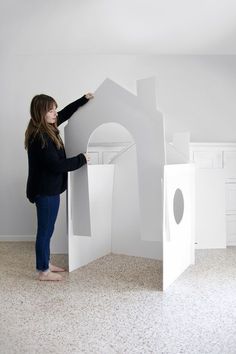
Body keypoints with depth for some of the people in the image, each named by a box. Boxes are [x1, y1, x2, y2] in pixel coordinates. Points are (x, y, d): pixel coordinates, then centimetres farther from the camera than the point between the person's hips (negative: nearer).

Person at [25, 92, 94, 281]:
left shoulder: (46, 129, 7)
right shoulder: (40, 137, -22)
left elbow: (65, 113, 23)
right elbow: (57, 165, -25)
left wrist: (83, 100, 24)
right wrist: (81, 159, -13)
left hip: (48, 188, 10)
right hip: (46, 190, -10)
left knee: (47, 229, 18)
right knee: (45, 230, 2)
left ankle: (46, 263, 33)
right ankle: (43, 271, 17)